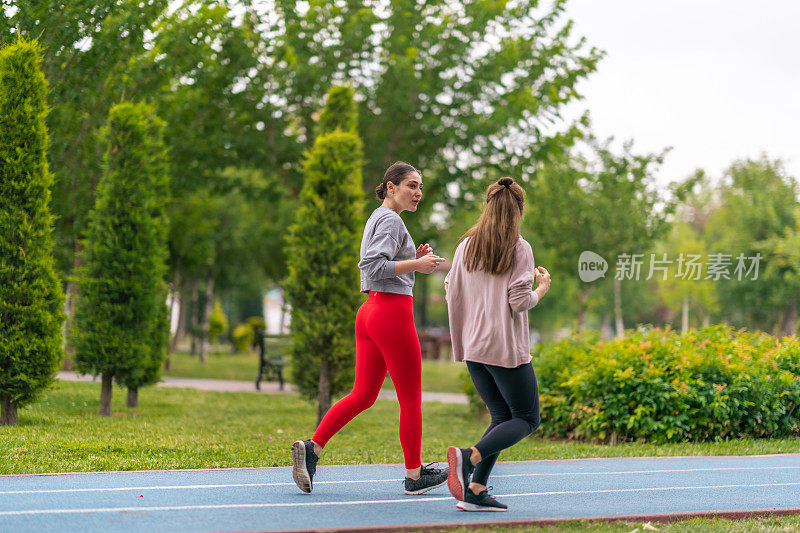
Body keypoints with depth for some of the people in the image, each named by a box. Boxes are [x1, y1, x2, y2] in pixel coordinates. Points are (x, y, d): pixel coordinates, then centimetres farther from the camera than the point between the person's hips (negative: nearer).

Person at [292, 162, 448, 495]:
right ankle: (415, 475, 10)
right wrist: (416, 264, -18)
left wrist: (414, 258, 15)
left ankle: (311, 448, -1)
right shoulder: (390, 219, -10)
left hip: (370, 312, 9)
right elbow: (373, 266, -21)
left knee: (363, 394, 9)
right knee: (411, 398, 2)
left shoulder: (377, 218, 20)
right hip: (392, 311, -9)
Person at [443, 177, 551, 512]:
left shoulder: (466, 246, 6)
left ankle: (475, 490, 0)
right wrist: (541, 289, 5)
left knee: (502, 417, 14)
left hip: (473, 346, 6)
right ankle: (469, 456, -18)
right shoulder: (519, 248, -10)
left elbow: (451, 294, 9)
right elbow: (520, 302, -14)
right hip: (507, 348, -6)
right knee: (527, 419, 6)